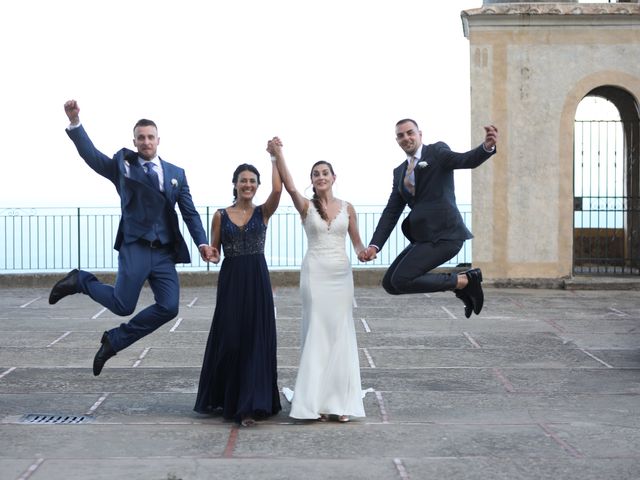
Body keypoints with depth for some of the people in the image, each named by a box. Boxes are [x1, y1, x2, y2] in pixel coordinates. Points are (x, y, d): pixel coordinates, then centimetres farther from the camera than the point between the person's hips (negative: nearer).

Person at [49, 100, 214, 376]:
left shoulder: (176, 173, 15)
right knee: (123, 306, -12)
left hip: (165, 252, 4)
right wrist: (74, 122, -21)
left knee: (168, 307, -10)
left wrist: (202, 242, 0)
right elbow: (91, 155, -7)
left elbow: (190, 212, 13)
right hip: (135, 247, -4)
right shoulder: (123, 164, 7)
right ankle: (80, 281, 17)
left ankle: (114, 340, 7)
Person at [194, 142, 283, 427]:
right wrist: (211, 255, -14)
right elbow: (214, 251, 9)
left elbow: (277, 190, -16)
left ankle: (249, 405, -1)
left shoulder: (263, 212, 3)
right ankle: (222, 398, 23)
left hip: (257, 280, 0)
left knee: (256, 340, -3)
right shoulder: (221, 216, 5)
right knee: (228, 339, 4)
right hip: (230, 280, 1)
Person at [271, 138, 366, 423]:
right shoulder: (306, 206, 1)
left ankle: (341, 401, 8)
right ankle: (317, 401, 2)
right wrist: (277, 153, -27)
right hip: (315, 272, -2)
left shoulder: (347, 208, 8)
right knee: (316, 333, -2)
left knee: (341, 333, 3)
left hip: (341, 273, 2)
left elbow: (356, 241, 13)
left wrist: (364, 252, -9)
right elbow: (288, 185, -16)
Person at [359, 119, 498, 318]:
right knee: (390, 284, 7)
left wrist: (487, 147, -42)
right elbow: (392, 211, 14)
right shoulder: (399, 172, 18)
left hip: (443, 234, -8)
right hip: (424, 237, 8)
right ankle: (459, 283, 10)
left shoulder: (437, 151, -1)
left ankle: (464, 281, -2)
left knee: (401, 280, -17)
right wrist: (374, 245, 1)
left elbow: (466, 160, -19)